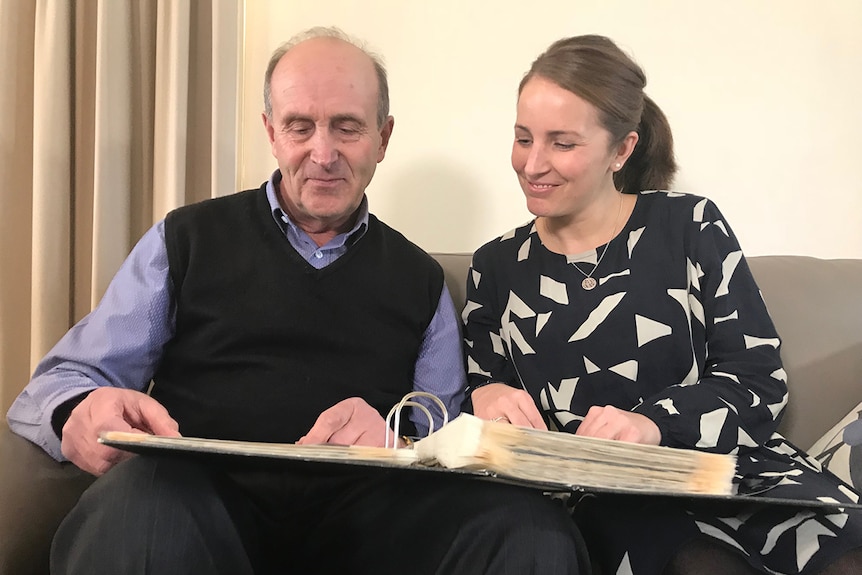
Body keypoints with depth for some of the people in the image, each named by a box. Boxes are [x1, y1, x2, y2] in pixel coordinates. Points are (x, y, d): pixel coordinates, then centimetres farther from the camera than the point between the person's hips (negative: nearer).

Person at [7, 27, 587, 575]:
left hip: (360, 512, 3)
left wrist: (392, 440, -14)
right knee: (141, 507, -40)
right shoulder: (186, 242, 12)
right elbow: (62, 380, 6)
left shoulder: (419, 280, 18)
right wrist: (82, 412, -20)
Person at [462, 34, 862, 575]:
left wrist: (654, 422, -17)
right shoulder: (497, 266, 12)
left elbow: (761, 378, -1)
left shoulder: (690, 226, 5)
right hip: (604, 497, 0)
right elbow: (479, 387, 14)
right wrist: (483, 397, -10)